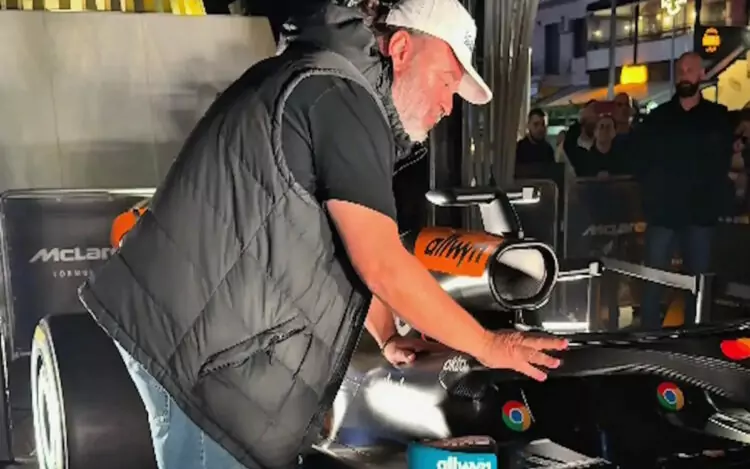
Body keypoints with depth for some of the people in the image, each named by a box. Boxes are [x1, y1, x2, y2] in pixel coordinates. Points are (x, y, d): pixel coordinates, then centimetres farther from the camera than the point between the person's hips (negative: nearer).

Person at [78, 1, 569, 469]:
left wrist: (390, 339, 18)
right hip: (196, 340, -10)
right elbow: (382, 266, -22)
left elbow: (355, 250, 20)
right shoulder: (341, 95, -18)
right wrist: (489, 346, -11)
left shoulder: (315, 84, 16)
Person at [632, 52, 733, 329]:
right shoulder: (657, 117, 8)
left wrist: (713, 200, -3)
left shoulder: (718, 117, 8)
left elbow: (722, 165, 7)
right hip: (663, 211, 0)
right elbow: (640, 160, 7)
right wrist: (653, 194, -3)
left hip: (700, 212, 1)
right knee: (653, 279, -2)